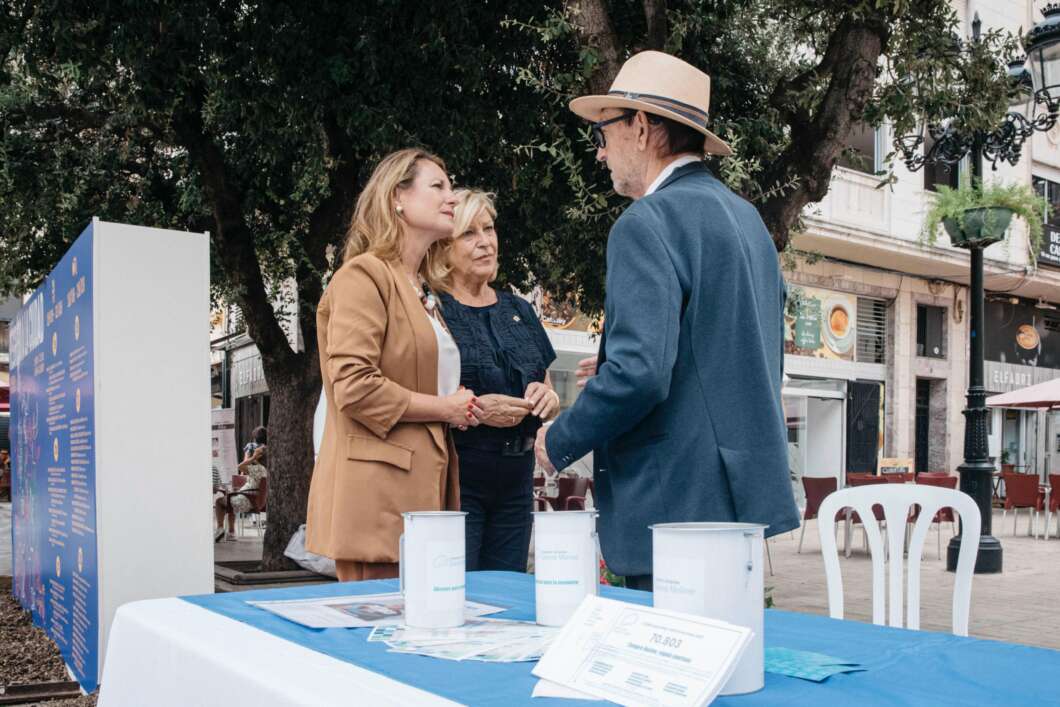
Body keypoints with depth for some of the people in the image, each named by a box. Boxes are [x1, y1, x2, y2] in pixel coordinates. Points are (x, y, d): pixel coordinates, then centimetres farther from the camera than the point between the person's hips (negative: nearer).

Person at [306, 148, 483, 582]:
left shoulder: (422, 290, 23)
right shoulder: (364, 275, -7)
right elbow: (354, 387, -17)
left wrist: (463, 406, 13)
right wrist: (445, 408, -9)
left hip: (422, 489, 9)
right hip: (377, 495, -9)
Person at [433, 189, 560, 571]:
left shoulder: (519, 310, 15)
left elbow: (551, 402, 20)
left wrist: (546, 398, -2)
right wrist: (474, 409, -23)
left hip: (515, 478, 6)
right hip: (453, 474, -6)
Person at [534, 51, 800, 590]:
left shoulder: (649, 223, -14)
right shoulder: (747, 217, 14)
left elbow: (639, 373, -24)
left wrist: (559, 442, -7)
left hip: (680, 509, -9)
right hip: (743, 499, 9)